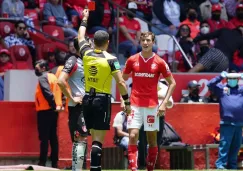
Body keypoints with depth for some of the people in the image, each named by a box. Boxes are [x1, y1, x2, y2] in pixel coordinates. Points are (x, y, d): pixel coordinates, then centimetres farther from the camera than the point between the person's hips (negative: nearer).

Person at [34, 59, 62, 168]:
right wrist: (58, 105, 7)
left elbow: (48, 93, -21)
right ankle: (54, 162, 10)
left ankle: (42, 162, -10)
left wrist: (53, 105, -18)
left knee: (44, 137, -8)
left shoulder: (43, 77, -9)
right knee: (53, 137, 9)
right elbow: (58, 91, 14)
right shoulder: (53, 77, 17)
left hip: (45, 110, -8)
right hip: (53, 110, 8)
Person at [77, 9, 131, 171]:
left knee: (95, 137, 15)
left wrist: (84, 19, 37)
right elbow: (121, 82, -13)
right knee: (98, 140, -8)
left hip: (88, 99, 5)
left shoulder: (86, 54, 3)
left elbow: (81, 37, 23)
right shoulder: (111, 59, -10)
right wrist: (127, 102, -5)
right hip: (102, 100, -5)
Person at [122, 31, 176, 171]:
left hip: (152, 105, 0)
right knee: (133, 136, -12)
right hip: (135, 105, 0)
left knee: (152, 138, 5)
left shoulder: (159, 62, -1)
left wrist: (164, 103, -4)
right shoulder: (132, 60, 3)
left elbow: (172, 83, 5)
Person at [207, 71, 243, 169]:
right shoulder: (221, 88, 8)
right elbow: (210, 85, -3)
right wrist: (221, 76, -9)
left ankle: (232, 165, 16)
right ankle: (220, 164, -5)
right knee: (225, 144, -7)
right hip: (226, 122, -4)